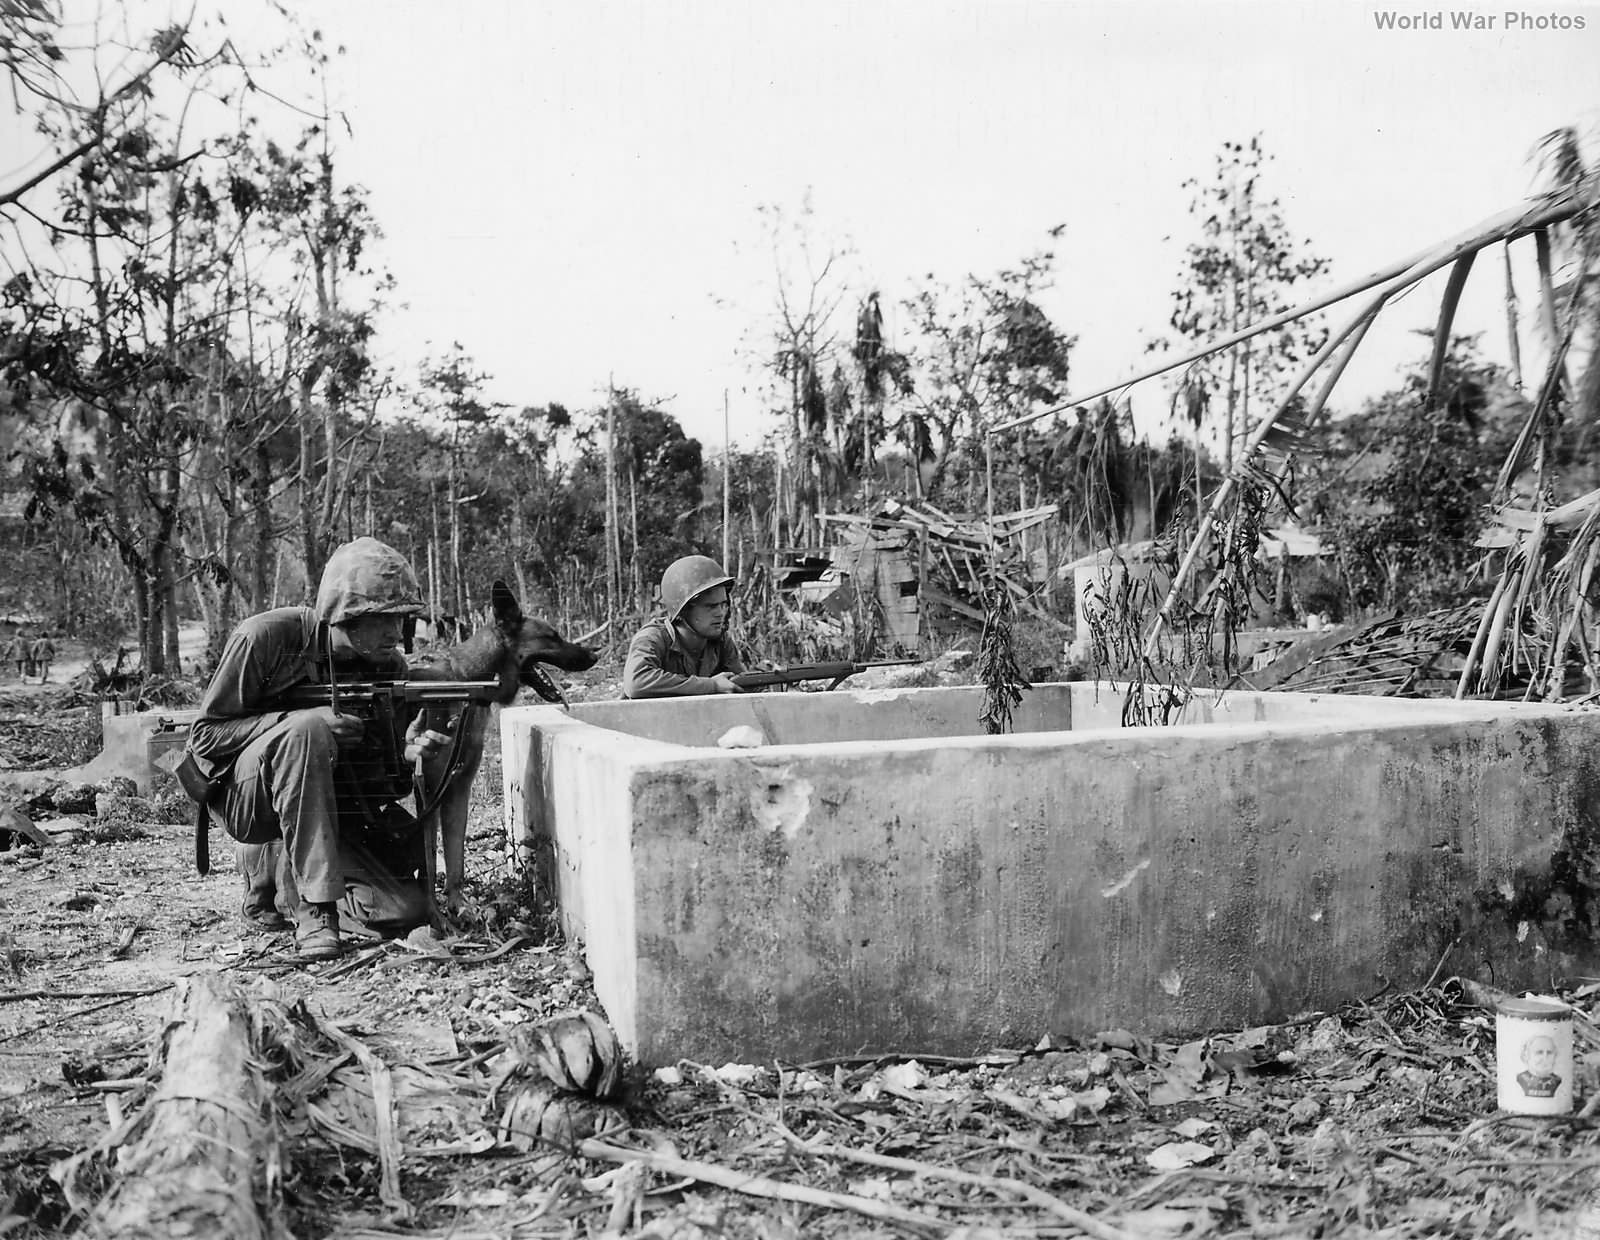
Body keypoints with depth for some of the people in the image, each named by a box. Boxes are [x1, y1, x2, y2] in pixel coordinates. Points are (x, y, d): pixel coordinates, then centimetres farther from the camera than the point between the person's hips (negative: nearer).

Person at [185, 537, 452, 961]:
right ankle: (315, 909, -31)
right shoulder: (265, 637, -17)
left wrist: (406, 752, -24)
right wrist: (308, 721, -28)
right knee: (305, 730, -36)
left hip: (332, 808, 5)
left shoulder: (388, 665, -3)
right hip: (242, 797, -4)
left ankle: (273, 866, 9)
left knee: (407, 910, -14)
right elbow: (205, 734, -15)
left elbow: (375, 773, 1)